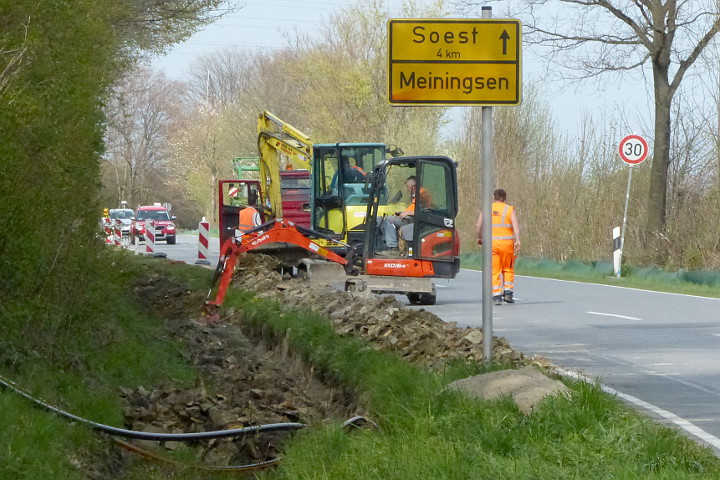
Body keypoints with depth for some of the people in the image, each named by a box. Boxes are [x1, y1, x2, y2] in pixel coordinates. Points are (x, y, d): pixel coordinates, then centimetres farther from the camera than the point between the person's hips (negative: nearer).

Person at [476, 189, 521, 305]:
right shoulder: (510, 210, 3)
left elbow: (478, 226, 1)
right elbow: (515, 226, -10)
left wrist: (479, 238, 16)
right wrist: (518, 241, -16)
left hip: (491, 243, 0)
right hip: (507, 243, 0)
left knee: (494, 271, 2)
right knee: (508, 269, 15)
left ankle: (496, 296, -6)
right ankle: (508, 293, 4)